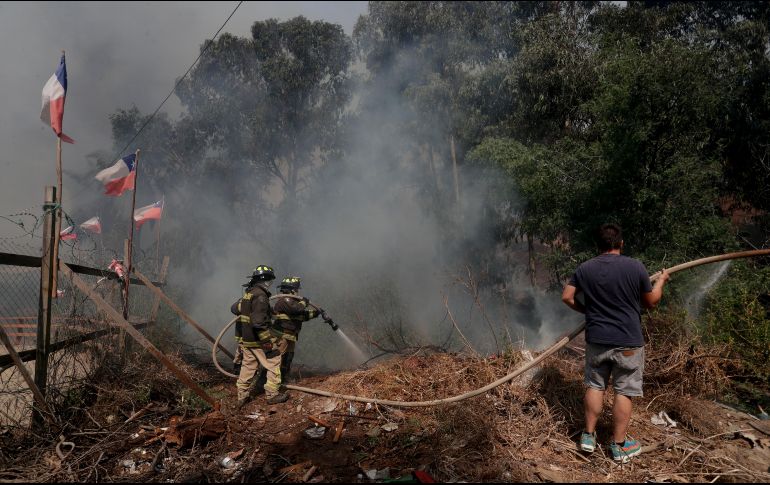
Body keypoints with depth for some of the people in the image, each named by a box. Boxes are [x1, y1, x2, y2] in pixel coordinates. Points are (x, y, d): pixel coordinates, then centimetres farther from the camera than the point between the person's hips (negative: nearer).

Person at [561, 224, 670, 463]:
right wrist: (661, 280, 19)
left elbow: (567, 297, 2)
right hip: (628, 342, -3)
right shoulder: (635, 267, -10)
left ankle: (588, 436, 24)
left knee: (595, 386, 16)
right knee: (624, 391, 7)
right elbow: (651, 302, 1)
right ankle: (619, 445, 16)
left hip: (596, 339, 3)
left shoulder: (584, 269, -2)